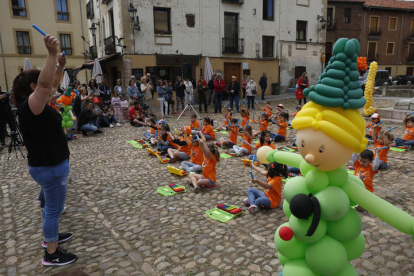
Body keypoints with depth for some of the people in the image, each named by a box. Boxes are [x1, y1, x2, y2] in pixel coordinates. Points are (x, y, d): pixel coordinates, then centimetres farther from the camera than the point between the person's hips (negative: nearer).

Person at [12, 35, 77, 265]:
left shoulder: (38, 104, 7)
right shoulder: (29, 105, -21)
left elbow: (53, 84, 20)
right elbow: (44, 83, -40)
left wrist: (60, 66, 9)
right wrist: (52, 54, -45)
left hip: (51, 164, 10)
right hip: (49, 167, -10)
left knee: (51, 205, 26)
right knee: (54, 209, 2)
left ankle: (51, 235, 45)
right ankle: (52, 254, 15)